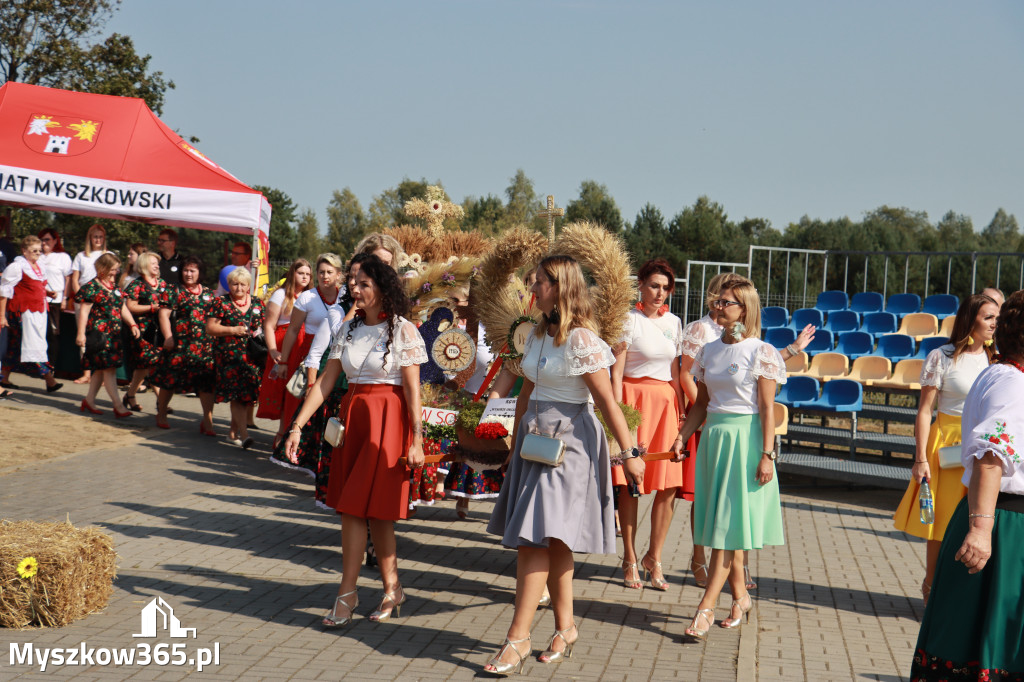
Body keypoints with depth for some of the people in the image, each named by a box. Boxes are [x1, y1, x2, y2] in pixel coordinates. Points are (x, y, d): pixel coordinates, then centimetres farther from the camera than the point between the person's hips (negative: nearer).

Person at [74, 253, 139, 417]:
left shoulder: (115, 288, 15)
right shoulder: (91, 287, -7)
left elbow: (123, 309, 19)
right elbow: (84, 311, -10)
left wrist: (132, 324, 5)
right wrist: (81, 333, -14)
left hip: (114, 334, 8)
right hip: (99, 334, -8)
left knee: (100, 369, 13)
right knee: (109, 368, -10)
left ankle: (89, 400, 24)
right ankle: (118, 407, -12)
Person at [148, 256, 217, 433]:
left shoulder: (208, 293, 13)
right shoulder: (176, 291, 2)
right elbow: (163, 313, -4)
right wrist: (168, 337, -12)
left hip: (205, 343, 3)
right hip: (181, 342, -3)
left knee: (207, 381, -2)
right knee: (170, 378, 5)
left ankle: (207, 421, 3)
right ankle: (161, 415, 24)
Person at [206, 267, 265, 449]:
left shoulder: (257, 304, 14)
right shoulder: (220, 302, 3)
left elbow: (265, 326, 23)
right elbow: (210, 328, -1)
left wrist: (261, 334, 1)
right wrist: (233, 330, -12)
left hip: (251, 356, 4)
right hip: (229, 356, -4)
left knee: (246, 396, 5)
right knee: (236, 394, -12)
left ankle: (233, 432, 20)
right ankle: (244, 434, -16)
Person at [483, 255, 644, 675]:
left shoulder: (581, 339, -14)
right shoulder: (538, 335, 11)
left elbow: (607, 401, -15)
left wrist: (629, 454, -15)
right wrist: (515, 445, 24)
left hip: (569, 442, -8)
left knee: (535, 538, -11)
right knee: (551, 541, 12)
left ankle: (518, 637, -7)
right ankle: (565, 626, 22)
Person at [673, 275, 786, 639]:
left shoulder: (760, 352, -6)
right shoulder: (709, 351, 12)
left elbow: (767, 408, -8)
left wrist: (767, 455, -14)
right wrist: (682, 436, 4)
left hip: (745, 438, -6)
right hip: (713, 436, 6)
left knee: (729, 524, -6)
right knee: (717, 522, 9)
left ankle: (706, 606, -7)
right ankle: (740, 596, 22)